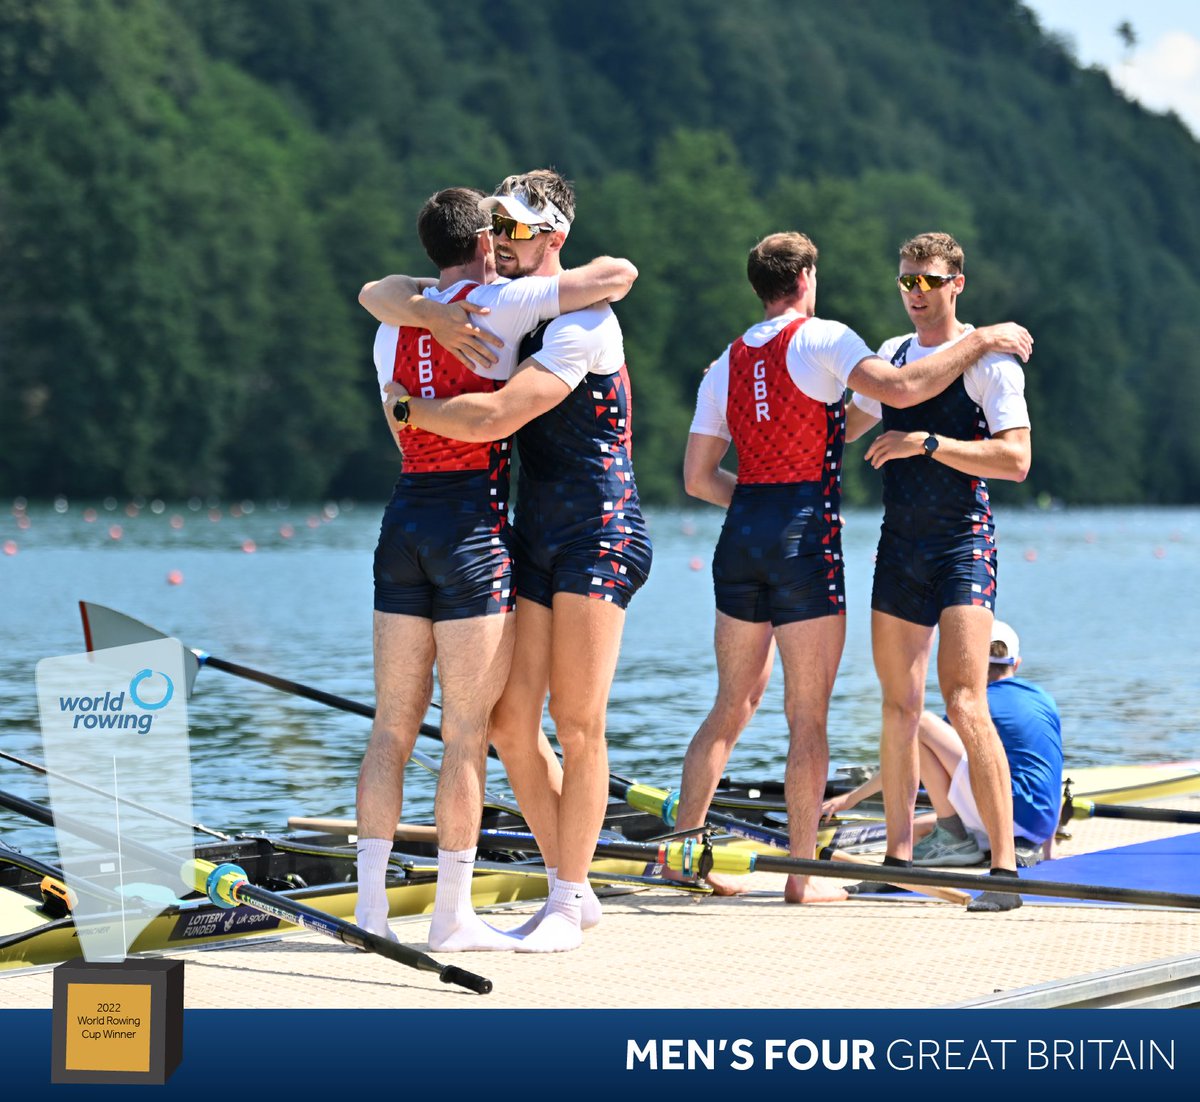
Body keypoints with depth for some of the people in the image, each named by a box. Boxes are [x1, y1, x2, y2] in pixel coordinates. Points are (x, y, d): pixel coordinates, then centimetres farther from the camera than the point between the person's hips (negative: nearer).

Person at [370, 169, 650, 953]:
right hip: (536, 535, 8)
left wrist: (406, 406, -8)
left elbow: (491, 419, -22)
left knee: (577, 724, -8)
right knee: (511, 720, 3)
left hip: (600, 535, -8)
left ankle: (568, 902, -1)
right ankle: (573, 887, 14)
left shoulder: (582, 322, -14)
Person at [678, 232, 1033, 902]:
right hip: (805, 542, -6)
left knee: (733, 707, 15)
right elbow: (900, 389, -18)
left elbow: (698, 477, 13)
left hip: (742, 534, 6)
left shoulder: (727, 363, 14)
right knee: (809, 717, -2)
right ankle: (803, 875, -1)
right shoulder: (820, 338, -4)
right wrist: (981, 342, -8)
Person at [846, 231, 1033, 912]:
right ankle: (899, 856, 17)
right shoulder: (892, 357, 14)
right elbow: (842, 428, 28)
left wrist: (927, 443, -19)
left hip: (963, 542, -7)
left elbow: (1016, 459, -15)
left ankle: (1005, 868, -17)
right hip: (899, 543, 7)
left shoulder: (988, 359, -6)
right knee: (899, 708, 9)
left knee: (965, 706, -17)